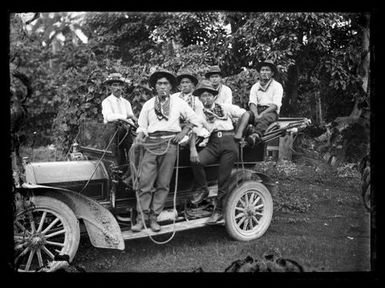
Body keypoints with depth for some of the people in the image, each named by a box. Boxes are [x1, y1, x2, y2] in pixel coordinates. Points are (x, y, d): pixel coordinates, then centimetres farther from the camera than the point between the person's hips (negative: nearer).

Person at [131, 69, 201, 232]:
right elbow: (142, 126, 14)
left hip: (169, 143, -1)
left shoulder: (178, 103, 12)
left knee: (163, 184, -1)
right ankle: (141, 218, -1)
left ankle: (154, 218, 7)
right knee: (145, 182, -7)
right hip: (151, 143, 1)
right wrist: (138, 139, -5)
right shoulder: (148, 105, 15)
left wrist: (183, 133, 4)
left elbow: (194, 120, 16)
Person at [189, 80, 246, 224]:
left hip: (229, 141, -1)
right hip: (212, 143, 1)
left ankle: (219, 209, 6)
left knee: (224, 178, -7)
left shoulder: (225, 108, 16)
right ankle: (202, 189, -2)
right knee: (196, 161, -27)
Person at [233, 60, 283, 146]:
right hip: (257, 110, 3)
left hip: (271, 112, -3)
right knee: (246, 114, -30)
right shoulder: (255, 86, 18)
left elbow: (275, 105, -5)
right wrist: (256, 115, -18)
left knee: (264, 119, -38)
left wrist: (262, 114, -20)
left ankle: (255, 136, -68)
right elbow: (252, 103, 4)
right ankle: (237, 136, -53)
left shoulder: (277, 86, 7)